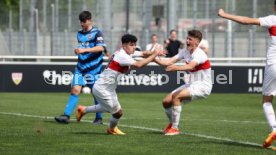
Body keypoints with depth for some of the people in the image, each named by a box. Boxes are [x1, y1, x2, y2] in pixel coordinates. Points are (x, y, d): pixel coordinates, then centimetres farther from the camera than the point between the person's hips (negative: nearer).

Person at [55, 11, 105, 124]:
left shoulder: (96, 33, -6)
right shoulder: (79, 34, 14)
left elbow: (100, 48, -21)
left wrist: (84, 50, -29)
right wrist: (78, 51, 7)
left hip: (94, 68, -5)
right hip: (80, 67, 5)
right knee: (75, 89, -8)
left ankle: (99, 118, 16)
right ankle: (66, 116, -15)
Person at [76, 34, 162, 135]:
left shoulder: (127, 53, 4)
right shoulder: (122, 56, -25)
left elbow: (143, 54, 6)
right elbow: (138, 65, -35)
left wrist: (153, 53, -13)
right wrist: (154, 55, -29)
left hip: (109, 88, 10)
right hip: (102, 88, -10)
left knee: (108, 108, 30)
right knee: (118, 112, 0)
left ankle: (83, 110, 42)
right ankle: (112, 129, 30)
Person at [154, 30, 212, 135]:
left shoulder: (199, 54, -21)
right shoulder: (185, 52, 3)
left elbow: (190, 66, -43)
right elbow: (168, 62, -5)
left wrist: (176, 68, -60)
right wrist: (154, 59, -21)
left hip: (203, 86, -8)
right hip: (191, 84, 8)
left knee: (176, 96, -27)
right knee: (166, 101, 0)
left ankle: (174, 128, -17)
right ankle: (172, 123, 28)